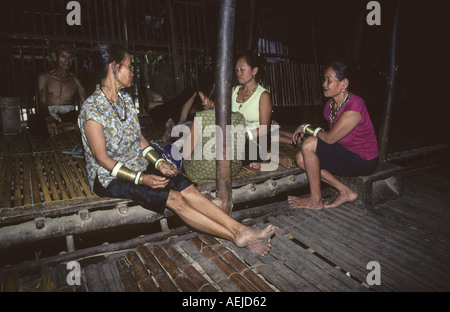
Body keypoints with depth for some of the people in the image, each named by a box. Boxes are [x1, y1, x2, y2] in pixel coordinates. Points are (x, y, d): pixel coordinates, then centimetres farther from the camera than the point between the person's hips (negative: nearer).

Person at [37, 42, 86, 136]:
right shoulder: (44, 77, 14)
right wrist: (48, 118, -22)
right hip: (52, 116, -2)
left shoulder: (74, 79, 19)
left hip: (70, 116, 3)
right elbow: (42, 103, 2)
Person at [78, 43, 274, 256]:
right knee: (174, 199, -24)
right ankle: (237, 238, -20)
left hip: (138, 166, 7)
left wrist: (159, 163, -4)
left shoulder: (125, 100, 7)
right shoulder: (92, 110, -17)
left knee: (188, 189, -17)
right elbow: (102, 158, -17)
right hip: (109, 177, -7)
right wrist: (142, 179, -23)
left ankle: (240, 230, -21)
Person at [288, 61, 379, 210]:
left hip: (363, 162, -9)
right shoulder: (330, 104, 3)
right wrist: (306, 131, -8)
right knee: (301, 158, -6)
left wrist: (306, 128, -11)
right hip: (346, 154, 9)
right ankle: (345, 192, 1)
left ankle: (315, 199, -8)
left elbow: (330, 138, -25)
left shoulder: (355, 105, -24)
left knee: (309, 144, -23)